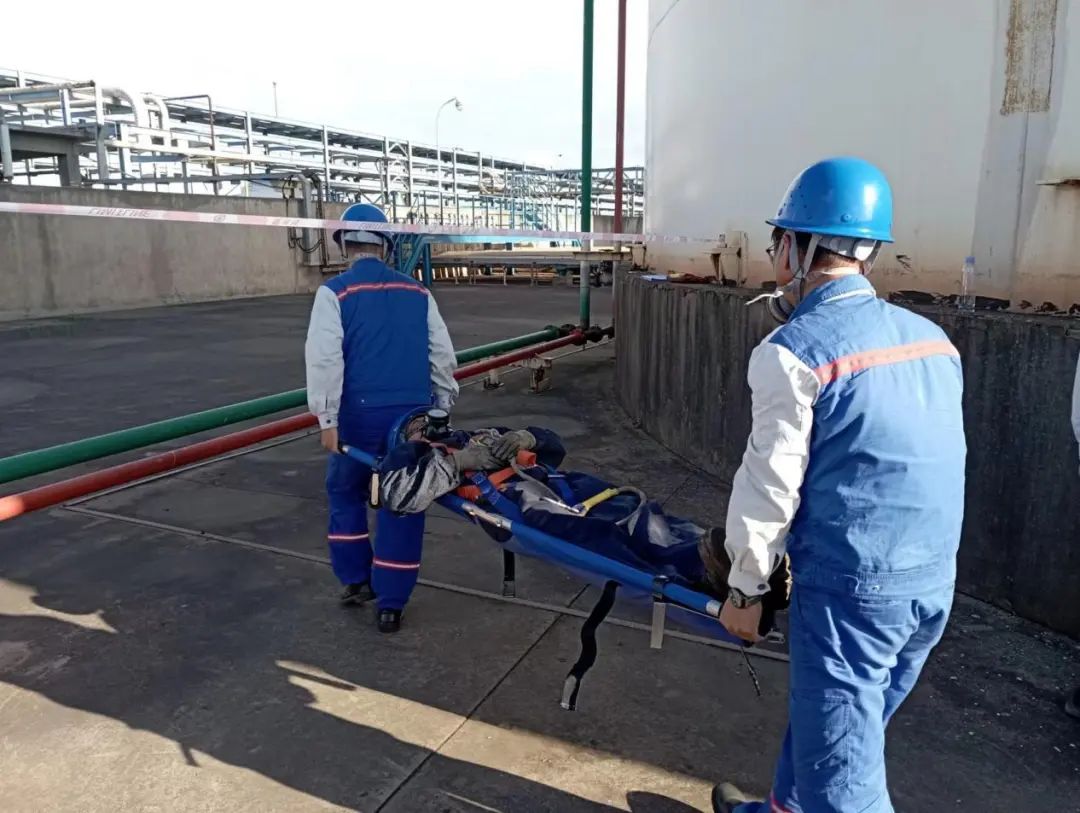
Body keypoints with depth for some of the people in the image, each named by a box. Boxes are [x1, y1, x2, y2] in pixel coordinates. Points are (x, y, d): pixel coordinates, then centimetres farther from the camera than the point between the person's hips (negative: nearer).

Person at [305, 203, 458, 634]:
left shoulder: (334, 292, -3)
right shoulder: (418, 293, 9)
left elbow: (324, 359, -11)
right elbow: (443, 357, 10)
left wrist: (327, 419, -7)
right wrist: (443, 409, 19)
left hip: (360, 414, -2)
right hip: (414, 415, 3)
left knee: (345, 493, 21)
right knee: (401, 504, 9)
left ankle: (356, 579, 28)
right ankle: (391, 604, 14)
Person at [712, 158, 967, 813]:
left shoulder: (794, 351, -16)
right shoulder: (932, 338, 6)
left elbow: (771, 485, -15)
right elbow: (945, 460, 13)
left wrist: (746, 589, -2)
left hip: (852, 591, -8)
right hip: (936, 584, 8)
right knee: (824, 716, 26)